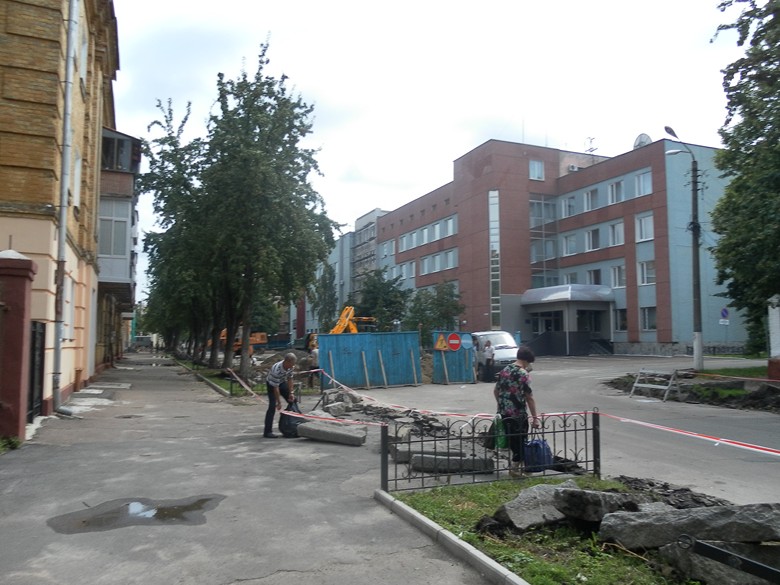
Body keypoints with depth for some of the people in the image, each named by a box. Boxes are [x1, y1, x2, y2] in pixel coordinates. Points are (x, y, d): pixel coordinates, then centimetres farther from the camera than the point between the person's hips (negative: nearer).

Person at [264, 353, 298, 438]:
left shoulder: (291, 367, -19)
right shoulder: (276, 370, -39)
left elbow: (289, 379, -3)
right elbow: (275, 387, -31)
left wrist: (290, 393, -6)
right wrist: (279, 402, -26)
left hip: (282, 382, 7)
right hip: (271, 384, -7)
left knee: (292, 400, 7)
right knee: (273, 406, -18)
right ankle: (267, 431, -15)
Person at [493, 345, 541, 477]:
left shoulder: (504, 370, 8)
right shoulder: (524, 374, -14)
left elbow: (496, 391, 16)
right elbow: (529, 398, -15)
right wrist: (535, 417, -11)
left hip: (504, 412, 7)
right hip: (518, 414, -7)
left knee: (511, 439, 19)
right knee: (520, 441, 6)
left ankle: (514, 463, 28)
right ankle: (515, 467, 9)